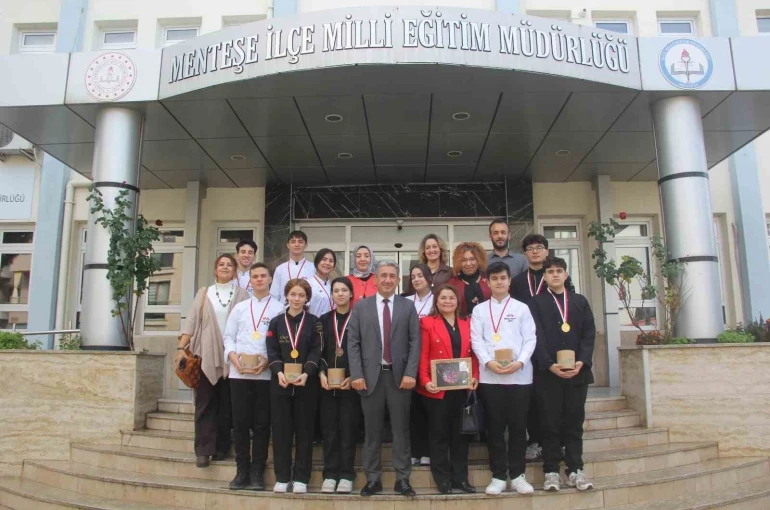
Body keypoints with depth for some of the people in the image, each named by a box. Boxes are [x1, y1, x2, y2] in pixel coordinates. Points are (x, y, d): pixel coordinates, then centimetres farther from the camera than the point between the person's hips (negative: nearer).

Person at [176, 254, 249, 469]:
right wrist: (181, 347, -4)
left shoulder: (242, 294, 5)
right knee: (205, 403, 0)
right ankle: (203, 450, 2)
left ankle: (221, 448, 15)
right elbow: (191, 321, 6)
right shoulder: (204, 293, 9)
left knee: (226, 404, 5)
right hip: (206, 355, 1)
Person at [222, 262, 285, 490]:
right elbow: (229, 336, 10)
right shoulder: (240, 308, 14)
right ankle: (242, 471, 16)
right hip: (239, 373, 3)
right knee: (240, 423, 6)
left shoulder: (279, 308, 2)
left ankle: (257, 472, 13)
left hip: (266, 374, -3)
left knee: (261, 424, 3)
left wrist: (268, 360, -15)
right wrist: (233, 356, -8)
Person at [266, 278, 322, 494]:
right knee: (281, 430, 5)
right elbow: (272, 352, 2)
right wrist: (279, 373, -16)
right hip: (280, 383, 1)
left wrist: (306, 374, -19)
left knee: (304, 430, 4)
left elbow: (316, 352, -3)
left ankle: (301, 478, 13)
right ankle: (282, 477, 15)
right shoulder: (276, 322, 8)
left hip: (306, 383, -1)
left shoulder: (314, 322, 3)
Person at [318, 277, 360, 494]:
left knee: (348, 428, 1)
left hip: (351, 382, -3)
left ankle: (346, 475, 10)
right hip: (327, 382, 3)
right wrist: (321, 373, -6)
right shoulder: (324, 319, 11)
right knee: (329, 428, 5)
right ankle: (330, 474, 14)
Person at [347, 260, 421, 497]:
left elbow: (415, 342, 0)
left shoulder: (408, 307, 5)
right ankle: (373, 478, 19)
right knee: (372, 430, 8)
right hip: (371, 375, 0)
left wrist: (410, 373, -10)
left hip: (399, 375, 0)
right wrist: (357, 374, -8)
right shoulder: (361, 306, 5)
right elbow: (353, 343, 1)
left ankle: (402, 479, 16)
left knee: (401, 429, 6)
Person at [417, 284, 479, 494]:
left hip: (462, 388, 4)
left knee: (460, 433, 10)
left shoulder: (466, 323, 11)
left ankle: (460, 477, 21)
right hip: (438, 388, -4)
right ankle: (442, 479, 16)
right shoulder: (427, 323, -1)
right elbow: (423, 355, -6)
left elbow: (472, 353, 10)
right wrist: (425, 381, -17)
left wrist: (475, 376, -4)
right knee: (439, 434, 6)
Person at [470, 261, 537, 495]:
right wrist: (488, 362, -14)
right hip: (489, 376, 0)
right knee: (494, 427, 6)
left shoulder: (522, 308, 8)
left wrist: (520, 362, -13)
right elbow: (476, 340, 2)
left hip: (519, 375, 0)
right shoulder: (479, 310, 9)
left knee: (518, 426, 6)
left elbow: (530, 338, 2)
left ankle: (517, 475, 17)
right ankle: (498, 476, 15)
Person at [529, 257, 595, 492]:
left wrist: (582, 362, -9)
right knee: (550, 424, 2)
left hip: (577, 371, 3)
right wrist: (550, 365, -17)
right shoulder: (537, 303, 4)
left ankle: (575, 470, 15)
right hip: (548, 372, -2)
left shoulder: (580, 301, 14)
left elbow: (589, 334, 6)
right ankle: (551, 471, 9)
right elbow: (537, 337, -5)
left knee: (574, 423, 8)